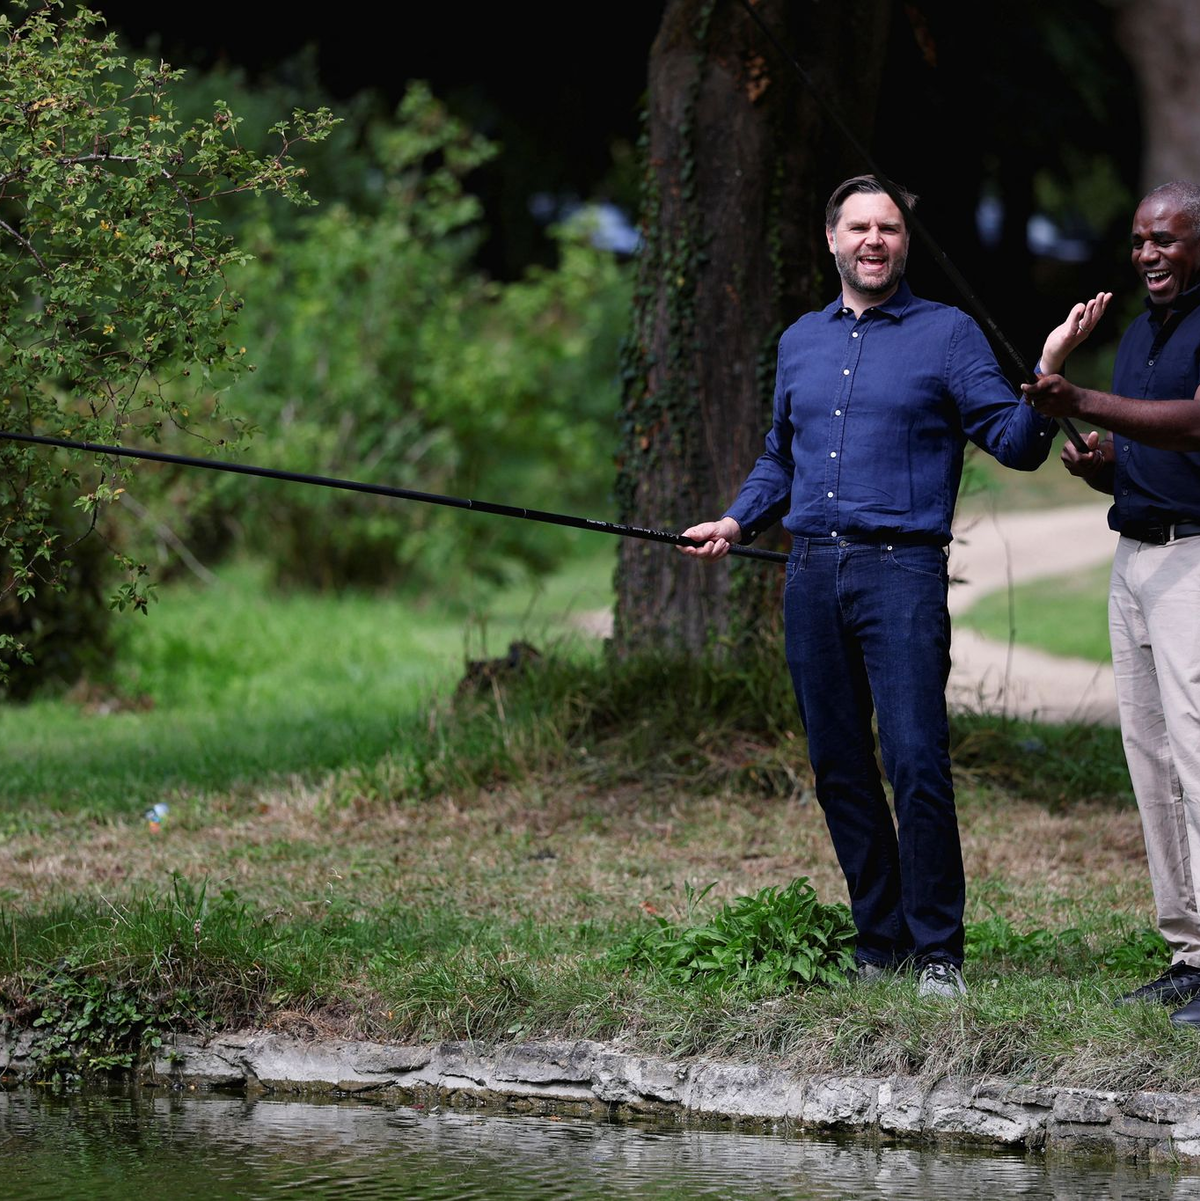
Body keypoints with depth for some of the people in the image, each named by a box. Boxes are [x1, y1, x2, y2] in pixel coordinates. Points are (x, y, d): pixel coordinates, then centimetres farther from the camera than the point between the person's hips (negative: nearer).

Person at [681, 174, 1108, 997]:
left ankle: (938, 953, -8)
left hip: (902, 568, -5)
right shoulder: (799, 342, 19)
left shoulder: (948, 334, 4)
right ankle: (879, 946, 15)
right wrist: (737, 522, 13)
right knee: (839, 770, 7)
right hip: (812, 574, 5)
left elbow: (1016, 443, -3)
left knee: (917, 765, -13)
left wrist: (1048, 375, -20)